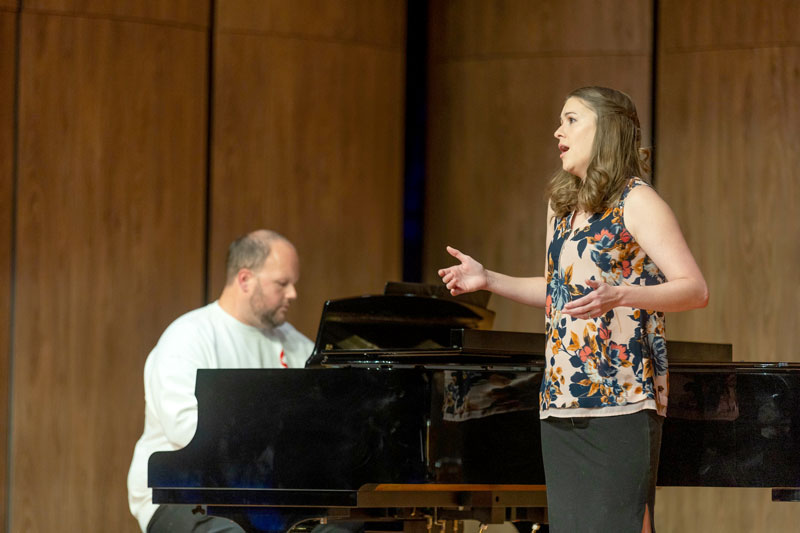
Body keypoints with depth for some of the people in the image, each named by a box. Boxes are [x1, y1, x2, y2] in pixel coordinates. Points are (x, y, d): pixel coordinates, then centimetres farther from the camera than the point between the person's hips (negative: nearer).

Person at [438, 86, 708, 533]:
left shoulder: (637, 203, -6)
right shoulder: (562, 207, 18)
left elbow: (696, 290, -13)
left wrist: (617, 297, -28)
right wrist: (488, 279, 18)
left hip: (620, 399, -8)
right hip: (563, 400, 8)